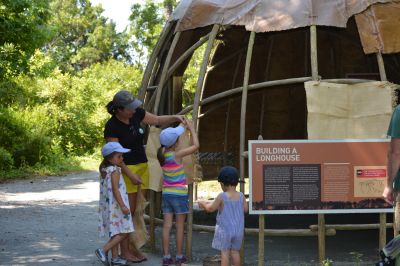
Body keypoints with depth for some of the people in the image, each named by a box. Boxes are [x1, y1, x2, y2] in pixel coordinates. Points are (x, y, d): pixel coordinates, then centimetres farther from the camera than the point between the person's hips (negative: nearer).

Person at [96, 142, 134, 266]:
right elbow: (115, 190, -22)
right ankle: (103, 250, -12)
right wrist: (123, 206, -23)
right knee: (124, 232, -5)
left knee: (115, 232, 15)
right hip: (116, 206, -9)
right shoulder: (115, 170, -16)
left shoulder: (104, 170, 10)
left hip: (108, 206, 9)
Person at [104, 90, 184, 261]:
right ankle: (124, 251, 6)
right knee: (127, 211, -3)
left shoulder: (137, 114, 2)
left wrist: (175, 117, -2)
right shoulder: (112, 127, -16)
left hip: (143, 166, 7)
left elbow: (158, 120, 15)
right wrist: (130, 176, -17)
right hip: (125, 169, -6)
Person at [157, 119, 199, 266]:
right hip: (179, 194, -5)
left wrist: (184, 127, 16)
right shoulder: (177, 154, -16)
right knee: (180, 226, 5)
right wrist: (191, 128, 0)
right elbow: (196, 146, -10)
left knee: (167, 225, 4)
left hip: (166, 193, 5)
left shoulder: (162, 153, 0)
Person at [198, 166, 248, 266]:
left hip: (225, 229, -4)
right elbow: (245, 209, 6)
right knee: (235, 251, 14)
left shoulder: (222, 196, -16)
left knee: (224, 252, 0)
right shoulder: (241, 196, -4)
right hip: (238, 229, 4)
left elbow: (210, 208, -9)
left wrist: (203, 204, 10)